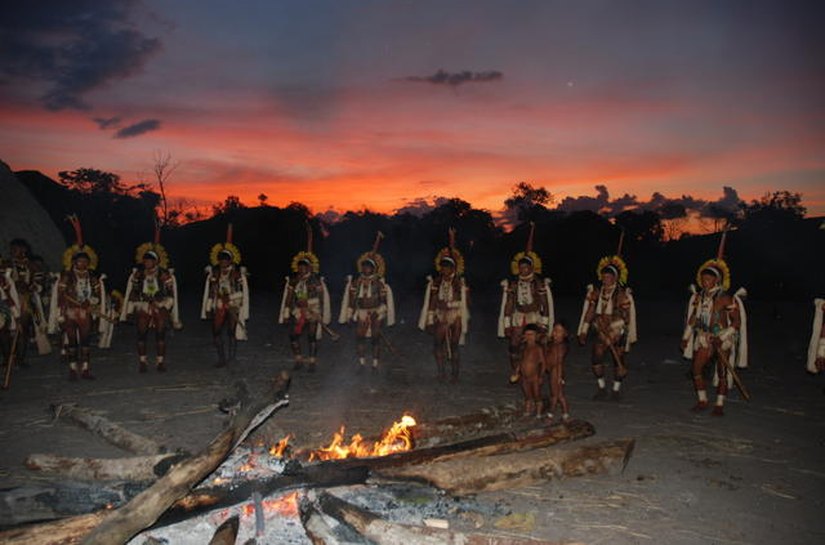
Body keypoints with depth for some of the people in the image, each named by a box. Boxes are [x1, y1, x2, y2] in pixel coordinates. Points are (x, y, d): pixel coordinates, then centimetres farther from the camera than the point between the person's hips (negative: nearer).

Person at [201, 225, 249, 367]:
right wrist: (207, 309, 7)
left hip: (233, 307, -3)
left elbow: (244, 293, 0)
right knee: (216, 333, 0)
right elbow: (209, 292, 10)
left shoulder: (239, 274, -1)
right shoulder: (213, 274, 8)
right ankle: (221, 359, 11)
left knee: (232, 332, -2)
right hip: (218, 307, 3)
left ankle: (231, 357, 10)